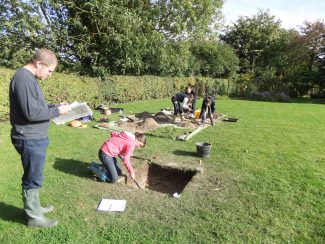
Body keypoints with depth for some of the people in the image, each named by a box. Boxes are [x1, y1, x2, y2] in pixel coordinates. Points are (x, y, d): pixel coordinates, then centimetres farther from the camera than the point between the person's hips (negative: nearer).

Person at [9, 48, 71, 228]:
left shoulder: (29, 78, 12)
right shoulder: (24, 78, -20)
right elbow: (31, 112, -25)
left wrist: (55, 106, 5)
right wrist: (57, 111, -15)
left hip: (34, 138, 10)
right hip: (30, 139, -10)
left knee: (33, 178, 21)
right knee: (33, 180, 5)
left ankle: (34, 207, 38)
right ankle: (34, 217, 21)